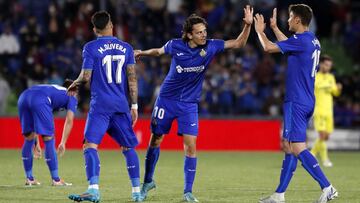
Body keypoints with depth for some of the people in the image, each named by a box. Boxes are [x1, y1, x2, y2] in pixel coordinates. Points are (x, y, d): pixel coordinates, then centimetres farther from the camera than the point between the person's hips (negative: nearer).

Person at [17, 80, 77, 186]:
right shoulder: (72, 97, 26)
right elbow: (69, 121, 13)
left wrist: (36, 142, 41)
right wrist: (63, 143, 14)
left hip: (23, 97, 6)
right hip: (39, 101, -6)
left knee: (29, 139, 18)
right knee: (49, 139, 2)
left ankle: (29, 178, 23)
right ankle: (55, 180, 6)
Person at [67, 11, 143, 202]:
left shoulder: (91, 48, -2)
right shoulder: (126, 48, 9)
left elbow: (86, 76, -4)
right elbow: (132, 78, 7)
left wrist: (74, 84, 18)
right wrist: (134, 106, 11)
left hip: (100, 105, -4)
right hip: (121, 105, 4)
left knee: (90, 145, -11)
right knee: (128, 147, 15)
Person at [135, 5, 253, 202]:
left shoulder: (210, 46, -10)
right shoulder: (175, 45, -12)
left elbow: (238, 43, -9)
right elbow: (159, 51, 11)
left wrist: (248, 25, -23)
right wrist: (142, 53, 22)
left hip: (189, 104, 0)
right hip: (166, 99, 0)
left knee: (190, 146, -11)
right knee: (155, 140, 9)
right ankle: (148, 181, 29)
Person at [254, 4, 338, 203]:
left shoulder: (301, 40, -16)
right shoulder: (312, 41, 12)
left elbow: (269, 47, -14)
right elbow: (289, 45, 33)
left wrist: (259, 31, 4)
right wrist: (274, 28, 41)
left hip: (296, 103, -10)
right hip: (307, 102, 10)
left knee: (297, 148, -12)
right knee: (288, 146, 12)